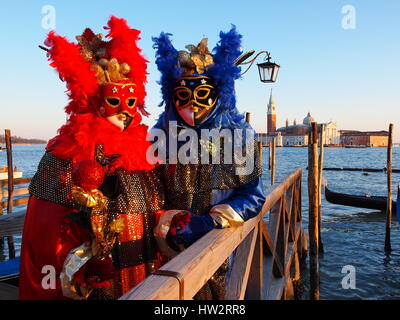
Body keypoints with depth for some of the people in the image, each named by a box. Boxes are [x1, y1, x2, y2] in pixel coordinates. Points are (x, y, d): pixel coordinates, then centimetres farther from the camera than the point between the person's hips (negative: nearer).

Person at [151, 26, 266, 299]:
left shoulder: (238, 134, -2)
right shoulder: (160, 134, 0)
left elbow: (253, 196, -4)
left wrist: (208, 222, -16)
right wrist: (170, 226, -17)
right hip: (172, 250, 0)